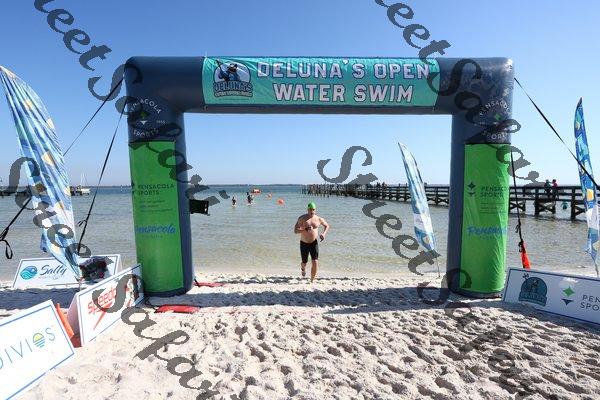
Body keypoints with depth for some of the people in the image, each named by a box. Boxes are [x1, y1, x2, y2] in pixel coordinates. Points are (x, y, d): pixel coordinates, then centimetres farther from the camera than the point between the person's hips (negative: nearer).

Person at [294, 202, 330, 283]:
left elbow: (327, 226, 16)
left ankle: (312, 281, 6)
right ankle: (303, 268, 53)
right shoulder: (302, 218, -11)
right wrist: (305, 229, -32)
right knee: (304, 262, 13)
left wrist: (324, 234, -3)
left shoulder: (319, 219, -3)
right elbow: (295, 230, -17)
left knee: (315, 262, -12)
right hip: (304, 244, -1)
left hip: (314, 243, 1)